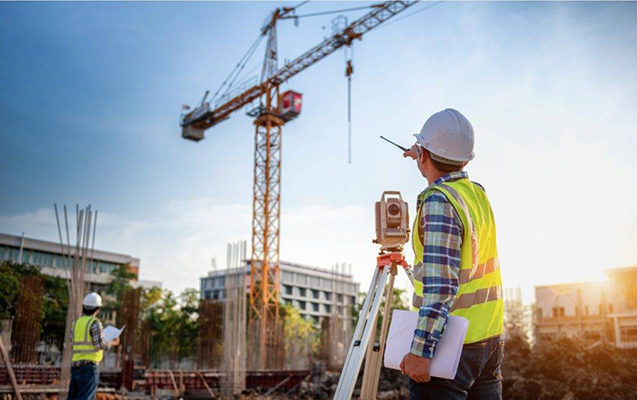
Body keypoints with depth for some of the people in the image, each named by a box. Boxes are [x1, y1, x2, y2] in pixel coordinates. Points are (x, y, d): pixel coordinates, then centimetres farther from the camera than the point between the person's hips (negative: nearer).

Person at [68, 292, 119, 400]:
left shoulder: (76, 323, 12)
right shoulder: (95, 323, -9)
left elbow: (72, 342, 13)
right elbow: (100, 344, -13)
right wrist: (112, 343, 5)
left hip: (75, 364, 7)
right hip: (90, 365, -7)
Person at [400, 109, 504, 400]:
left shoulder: (438, 201, -17)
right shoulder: (478, 193, 7)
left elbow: (441, 286, -25)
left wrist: (421, 351, -25)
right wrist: (423, 159, 47)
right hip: (491, 339, 9)